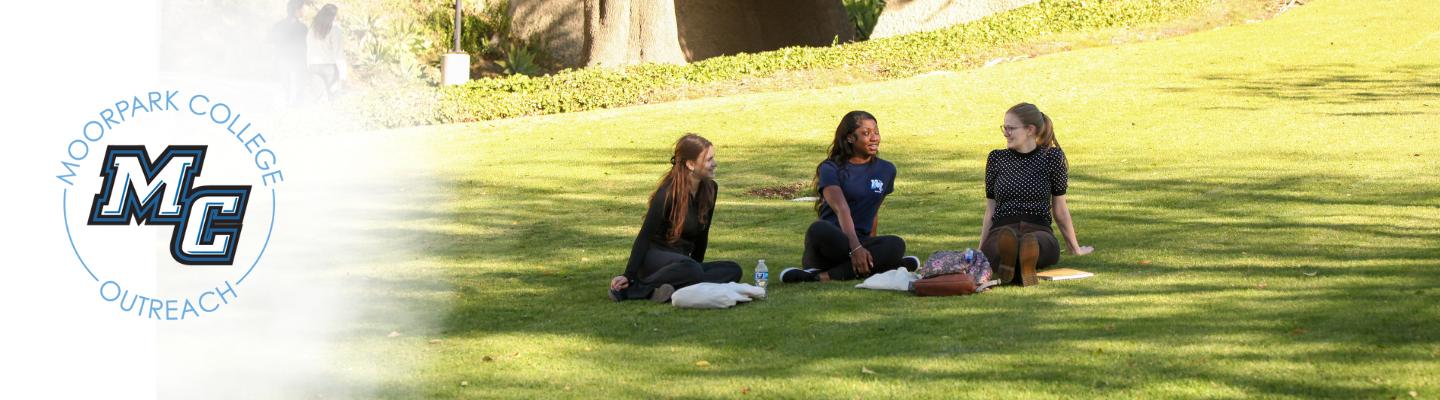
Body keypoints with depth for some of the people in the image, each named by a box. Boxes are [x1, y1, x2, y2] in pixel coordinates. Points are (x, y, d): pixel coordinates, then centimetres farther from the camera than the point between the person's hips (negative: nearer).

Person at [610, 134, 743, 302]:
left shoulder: (709, 189, 5)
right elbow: (645, 236, -15)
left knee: (734, 270, -18)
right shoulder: (668, 193, -16)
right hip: (653, 260, -8)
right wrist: (628, 276, -23)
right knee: (690, 269, -39)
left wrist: (697, 267, 21)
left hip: (680, 261, 8)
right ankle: (629, 289, -30)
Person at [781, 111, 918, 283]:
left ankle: (823, 276, -32)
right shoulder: (831, 168, -1)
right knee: (818, 229, -40)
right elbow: (842, 210, -17)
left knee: (896, 245, -31)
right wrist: (856, 248, -32)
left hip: (862, 242, 5)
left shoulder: (886, 170, 16)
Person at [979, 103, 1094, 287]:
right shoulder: (997, 159, 17)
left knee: (1035, 242, -43)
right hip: (1001, 229, 1)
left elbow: (1060, 209, 19)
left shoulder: (1052, 157, 11)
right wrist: (979, 251, 19)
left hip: (1039, 230, -1)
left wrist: (1075, 248, 25)